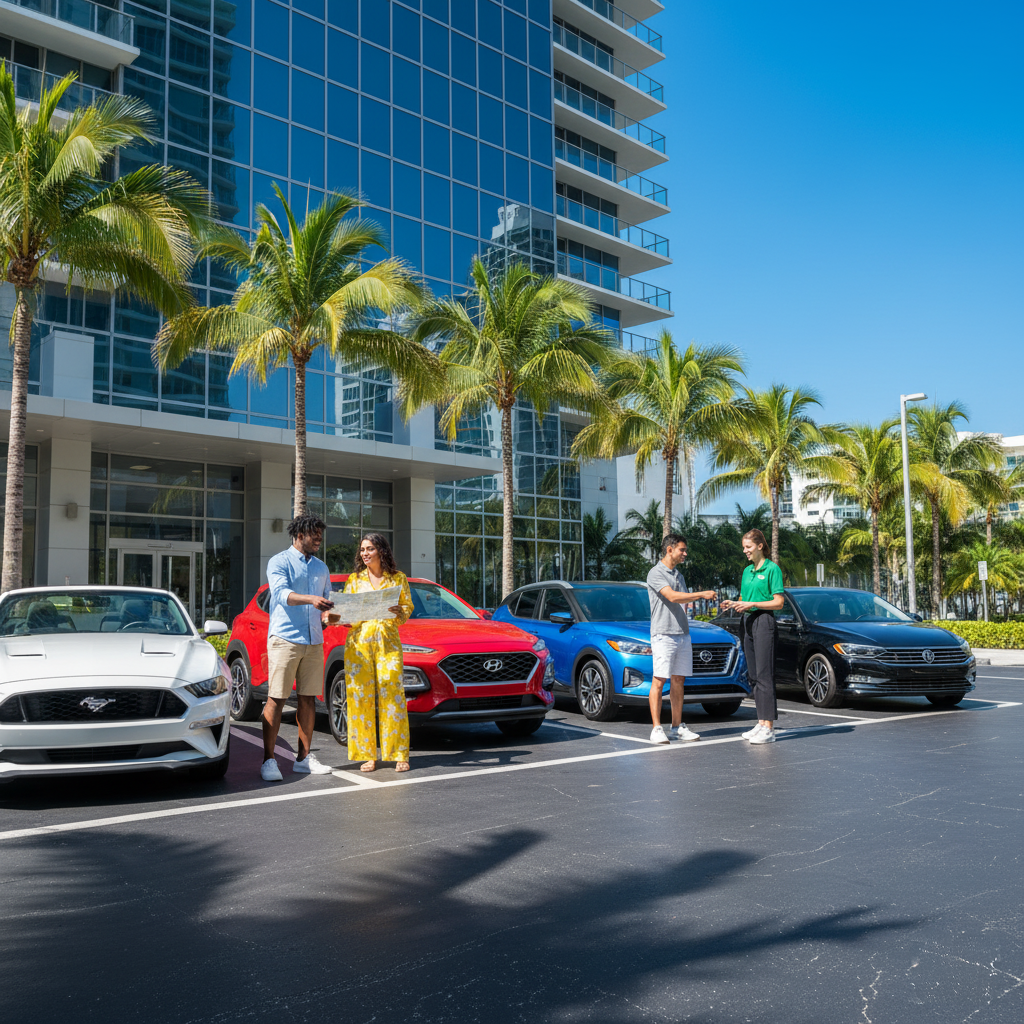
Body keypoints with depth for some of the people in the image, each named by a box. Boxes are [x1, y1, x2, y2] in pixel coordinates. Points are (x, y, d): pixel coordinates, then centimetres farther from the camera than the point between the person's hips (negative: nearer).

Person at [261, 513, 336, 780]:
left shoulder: (321, 568, 20)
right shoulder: (279, 562, 1)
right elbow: (281, 593, -16)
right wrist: (311, 599, -32)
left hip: (314, 641, 6)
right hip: (284, 638, -6)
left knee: (308, 699, 6)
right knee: (276, 699, -6)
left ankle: (303, 758, 12)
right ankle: (268, 761, -3)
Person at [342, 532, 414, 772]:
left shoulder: (398, 578, 9)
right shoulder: (354, 579, 12)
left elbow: (408, 607, 9)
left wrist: (399, 612, -13)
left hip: (388, 642, -1)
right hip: (358, 642, 1)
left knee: (392, 695, -7)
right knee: (361, 697, -3)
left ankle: (399, 755, 2)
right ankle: (367, 755, 5)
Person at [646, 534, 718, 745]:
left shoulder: (679, 575, 18)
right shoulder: (656, 574, -7)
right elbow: (672, 597, -20)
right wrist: (701, 594, -18)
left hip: (682, 636, 8)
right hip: (663, 636, -8)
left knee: (679, 681, 8)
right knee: (659, 681, -6)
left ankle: (677, 727, 14)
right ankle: (657, 729, -4)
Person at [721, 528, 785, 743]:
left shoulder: (772, 568, -5)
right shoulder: (747, 570, 17)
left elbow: (778, 602, -10)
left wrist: (751, 604, -16)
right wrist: (733, 604, 2)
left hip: (764, 622, -8)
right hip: (747, 622, 8)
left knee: (764, 674, -10)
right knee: (754, 675, 8)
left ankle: (769, 728, -10)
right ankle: (761, 723, 14)